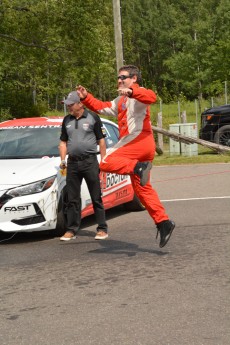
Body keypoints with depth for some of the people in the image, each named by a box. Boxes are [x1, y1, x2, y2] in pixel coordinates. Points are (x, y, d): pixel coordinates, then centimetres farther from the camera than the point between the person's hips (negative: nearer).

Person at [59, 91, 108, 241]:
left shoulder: (93, 117, -1)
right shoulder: (67, 120, 12)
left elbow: (101, 141, 0)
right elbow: (63, 142, 19)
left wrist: (103, 161, -5)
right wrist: (63, 159, 7)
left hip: (90, 161, -4)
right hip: (72, 162, 4)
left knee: (96, 198, 1)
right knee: (72, 199, 6)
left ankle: (102, 229, 7)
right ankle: (71, 230, 11)